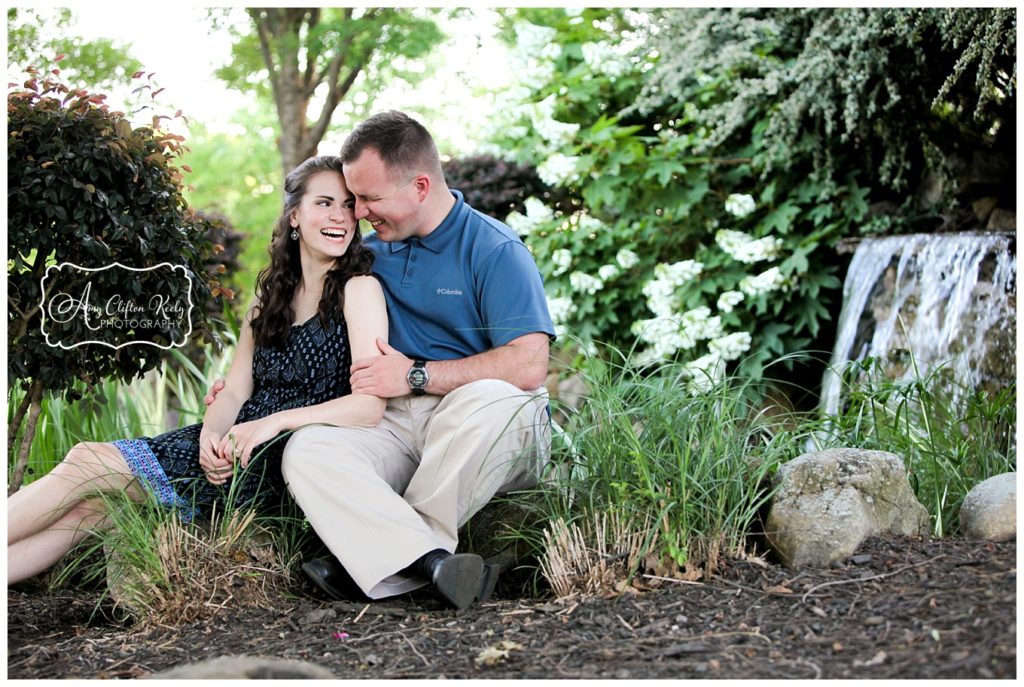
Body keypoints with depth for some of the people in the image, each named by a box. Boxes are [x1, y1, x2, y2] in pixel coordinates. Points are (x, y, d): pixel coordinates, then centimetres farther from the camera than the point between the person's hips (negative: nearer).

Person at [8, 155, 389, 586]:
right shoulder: (271, 293, 18)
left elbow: (370, 404, -15)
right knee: (91, 508, -15)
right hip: (233, 448, 6)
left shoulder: (358, 289, -4)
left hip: (283, 465, -6)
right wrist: (211, 434, -10)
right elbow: (234, 393, 13)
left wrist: (275, 421, -21)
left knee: (86, 462, -14)